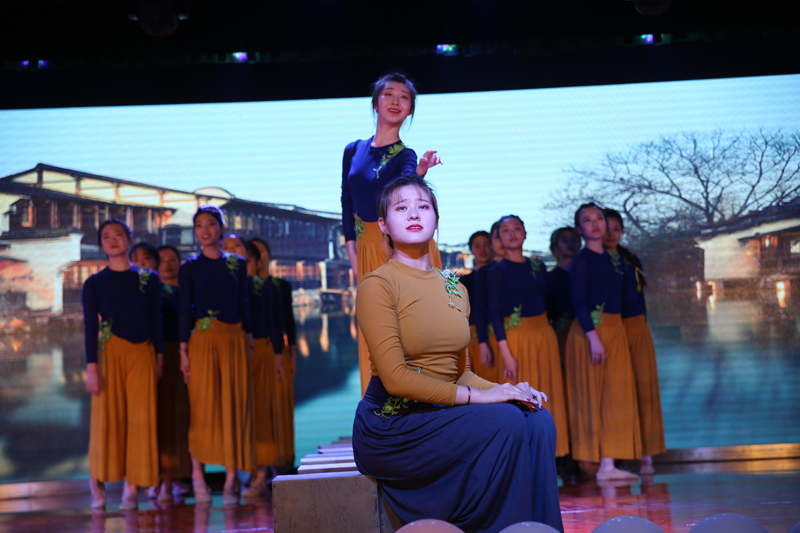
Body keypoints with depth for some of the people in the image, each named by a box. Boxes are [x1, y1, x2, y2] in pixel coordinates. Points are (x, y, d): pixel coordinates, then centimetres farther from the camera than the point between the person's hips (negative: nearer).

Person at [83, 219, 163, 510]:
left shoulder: (149, 278, 8)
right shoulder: (94, 283, 4)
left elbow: (156, 320, 10)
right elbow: (90, 326, -1)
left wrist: (159, 356, 5)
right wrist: (91, 368, -9)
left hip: (142, 354, 1)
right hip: (109, 352, -1)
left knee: (141, 418, -2)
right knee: (106, 417, 0)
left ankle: (132, 488, 5)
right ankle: (97, 481, 18)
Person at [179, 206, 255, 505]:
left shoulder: (237, 264, 9)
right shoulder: (190, 267, 3)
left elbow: (243, 304, 12)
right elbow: (185, 310, 1)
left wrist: (249, 341, 8)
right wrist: (184, 350, -5)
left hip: (235, 340, 2)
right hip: (203, 341, -2)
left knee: (234, 408, 1)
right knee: (203, 408, 1)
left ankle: (230, 483, 6)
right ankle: (197, 474, 18)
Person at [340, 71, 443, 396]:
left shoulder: (405, 156, 1)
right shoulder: (353, 151, 12)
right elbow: (347, 203, 14)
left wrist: (418, 173, -42)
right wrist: (353, 255, 5)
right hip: (368, 249, 4)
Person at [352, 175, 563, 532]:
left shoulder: (454, 288, 14)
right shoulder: (377, 284, -8)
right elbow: (395, 378, -16)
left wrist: (507, 391, -3)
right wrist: (475, 396, -19)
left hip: (441, 414, 7)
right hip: (392, 424, -6)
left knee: (538, 423, -15)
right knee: (506, 423, -24)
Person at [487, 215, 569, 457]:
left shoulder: (538, 266, 11)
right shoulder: (497, 271, -3)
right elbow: (494, 313, -8)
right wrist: (506, 354, -15)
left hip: (544, 333, 5)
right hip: (516, 337, -5)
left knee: (547, 396, 4)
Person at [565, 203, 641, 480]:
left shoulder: (613, 259, 15)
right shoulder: (581, 260, -6)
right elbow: (578, 302, -14)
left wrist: (614, 333, 10)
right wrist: (594, 338, -22)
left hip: (615, 331, 7)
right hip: (589, 332, -7)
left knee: (615, 396, 3)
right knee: (590, 396, -3)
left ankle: (608, 464, 6)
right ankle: (587, 459, 2)